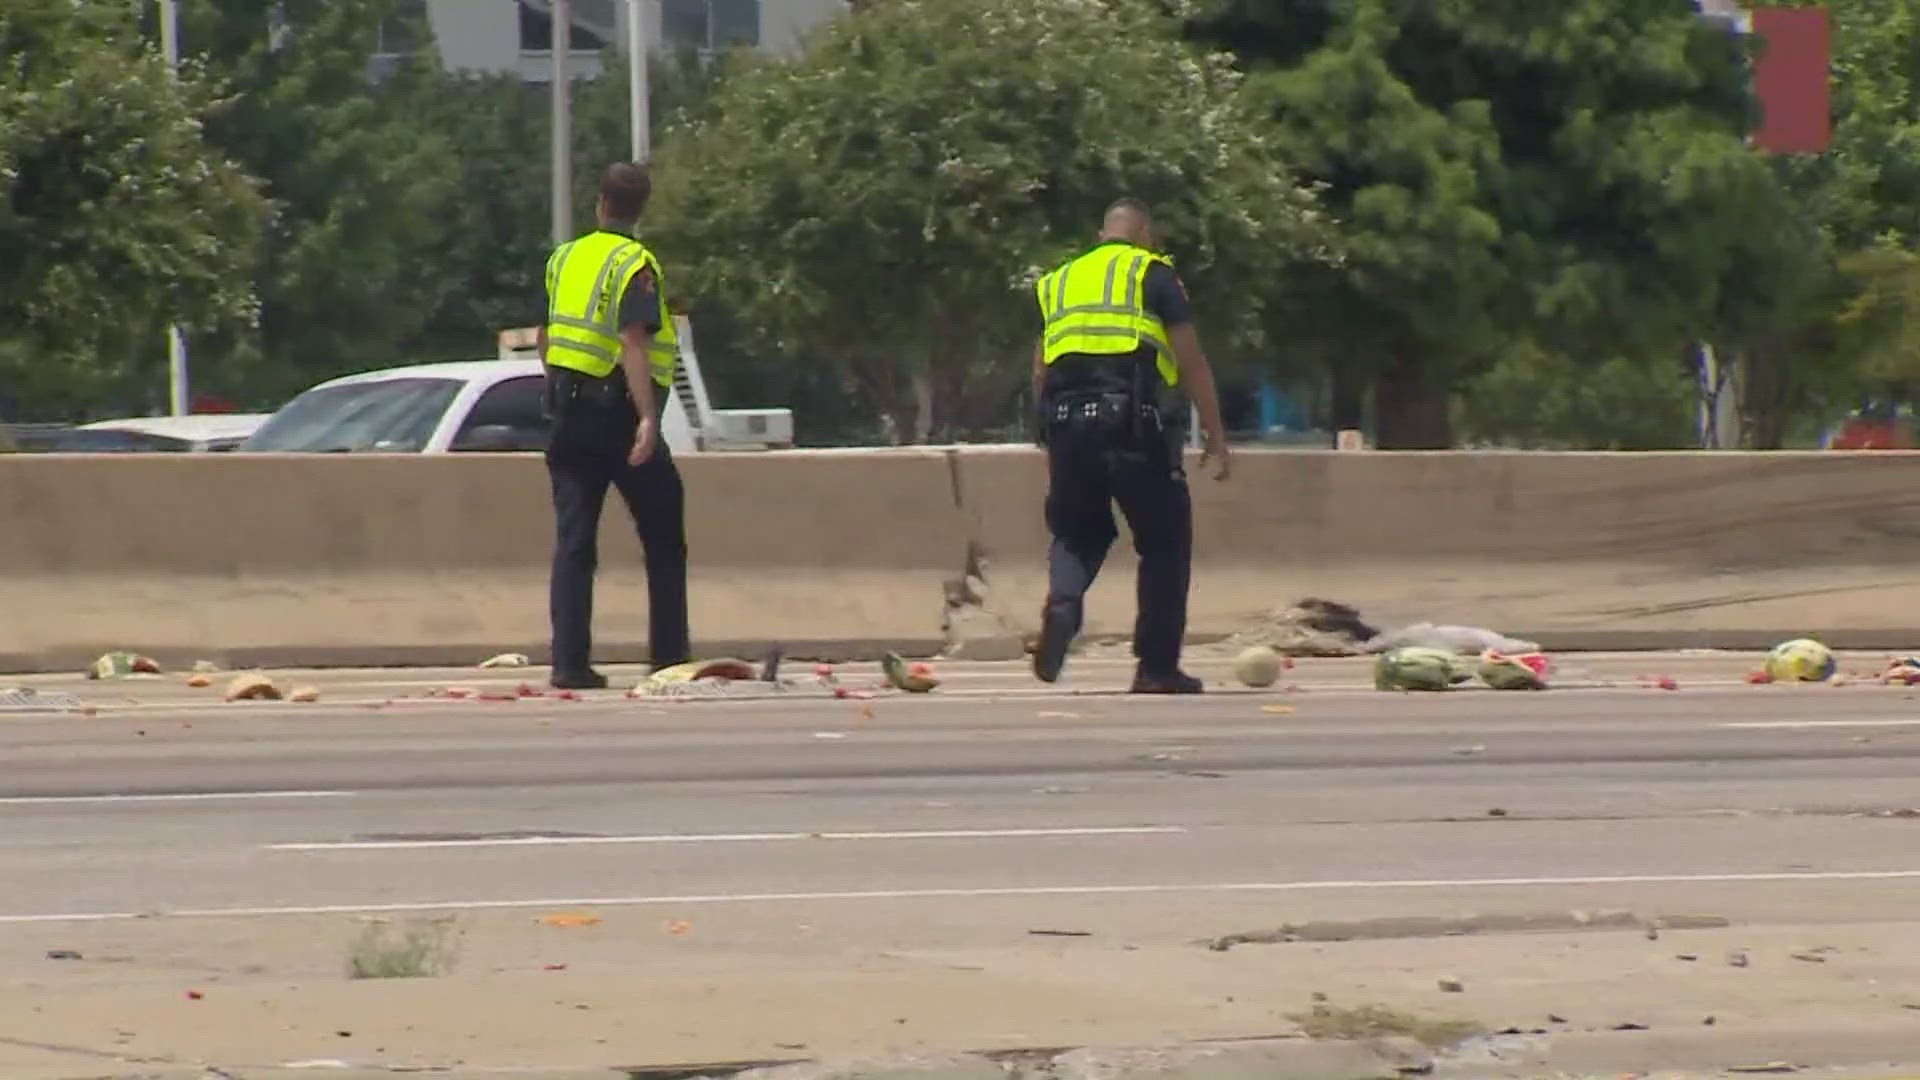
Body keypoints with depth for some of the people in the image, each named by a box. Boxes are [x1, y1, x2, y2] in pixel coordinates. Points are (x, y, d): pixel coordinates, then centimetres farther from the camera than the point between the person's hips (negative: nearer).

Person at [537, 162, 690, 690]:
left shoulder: (564, 259, 10)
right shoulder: (634, 265, -10)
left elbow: (545, 339, 20)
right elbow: (632, 344, -22)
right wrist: (648, 418, -29)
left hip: (570, 416, 5)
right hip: (619, 414, -5)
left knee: (573, 542, 2)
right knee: (664, 540, 9)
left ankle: (569, 661, -7)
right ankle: (669, 653, 10)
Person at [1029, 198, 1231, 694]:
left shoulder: (1059, 281, 23)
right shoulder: (1153, 274, 8)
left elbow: (1040, 375, 25)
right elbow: (1192, 363, 1)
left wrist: (1053, 446, 34)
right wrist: (1217, 440, 4)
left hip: (1068, 420, 4)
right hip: (1133, 420, -4)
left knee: (1078, 535, 19)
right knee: (1165, 542, 9)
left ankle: (1063, 601, -13)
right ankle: (1157, 667, 7)